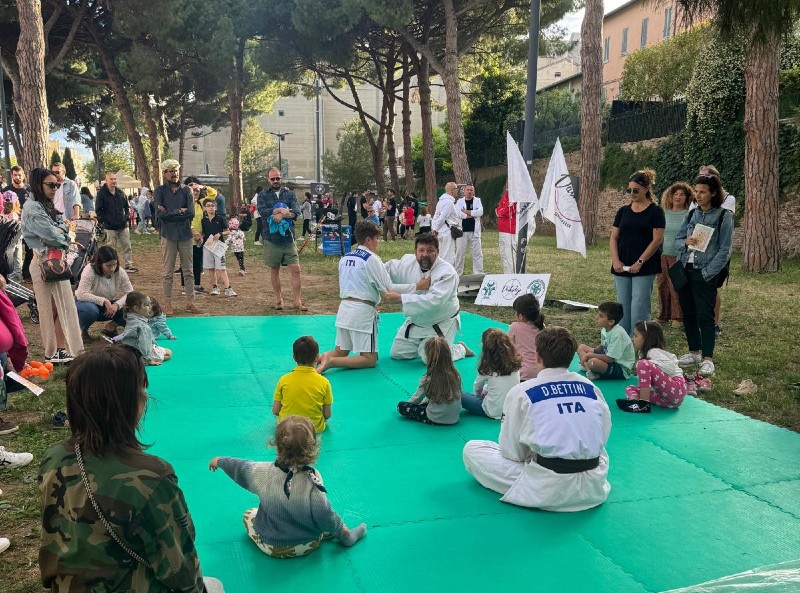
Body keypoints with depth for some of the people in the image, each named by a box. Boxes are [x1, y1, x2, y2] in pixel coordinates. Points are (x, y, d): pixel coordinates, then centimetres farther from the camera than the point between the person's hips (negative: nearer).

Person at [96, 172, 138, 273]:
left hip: (123, 225, 4)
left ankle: (128, 265, 12)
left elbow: (126, 206, 21)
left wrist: (126, 217, 8)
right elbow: (98, 210, -5)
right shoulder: (101, 193, -5)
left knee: (127, 246, 5)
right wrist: (104, 221, -11)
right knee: (112, 248, 3)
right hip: (110, 227, -4)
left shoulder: (120, 192, 10)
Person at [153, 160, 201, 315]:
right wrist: (179, 211, -9)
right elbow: (159, 213, -13)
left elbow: (191, 213, -7)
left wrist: (169, 213, -10)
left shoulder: (186, 190, 4)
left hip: (185, 234, 2)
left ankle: (190, 302, 14)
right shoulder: (160, 191, 0)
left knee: (189, 271, 6)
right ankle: (167, 303, 12)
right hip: (168, 235, -2)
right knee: (168, 272, 5)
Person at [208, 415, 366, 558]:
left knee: (248, 515, 29)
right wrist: (341, 529, -2)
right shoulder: (313, 479, -31)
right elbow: (326, 517, -24)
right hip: (309, 546, 1)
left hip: (271, 547, 0)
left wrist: (219, 461, 18)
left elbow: (239, 468, -3)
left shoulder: (262, 472, -24)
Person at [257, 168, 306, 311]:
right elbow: (262, 211, -14)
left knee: (296, 270, -4)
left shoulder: (289, 194, 8)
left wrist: (281, 215, -24)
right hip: (272, 238, -1)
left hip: (288, 238, 1)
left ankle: (297, 301, 2)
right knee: (274, 270, 10)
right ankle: (278, 299, 22)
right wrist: (280, 210, -23)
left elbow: (297, 211, -8)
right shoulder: (263, 195, 4)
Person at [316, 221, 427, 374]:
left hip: (344, 308, 7)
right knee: (370, 360, 3)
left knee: (340, 353, 21)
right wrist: (416, 286, -1)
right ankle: (331, 362, -16)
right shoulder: (372, 259, -11)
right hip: (362, 312, -7)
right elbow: (389, 288, -9)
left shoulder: (344, 258, 10)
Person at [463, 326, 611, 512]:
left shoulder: (521, 392, -6)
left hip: (546, 491, -4)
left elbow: (511, 451, -2)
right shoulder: (591, 387, 3)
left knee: (472, 449, 7)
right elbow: (603, 437, 12)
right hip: (593, 488, 4)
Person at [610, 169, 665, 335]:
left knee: (639, 308, -6)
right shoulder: (623, 211, 10)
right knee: (623, 307, 9)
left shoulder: (655, 211, -3)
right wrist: (615, 261, -5)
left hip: (644, 268, -5)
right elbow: (613, 237, 9)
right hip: (621, 268, 5)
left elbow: (657, 240, -9)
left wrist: (640, 262, -14)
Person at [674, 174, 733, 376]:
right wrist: (686, 242, -10)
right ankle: (694, 352, 25)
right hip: (685, 269, 6)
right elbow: (677, 239, 13)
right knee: (688, 313, 12)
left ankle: (707, 359, 5)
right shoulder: (692, 214, 11)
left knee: (704, 316, -4)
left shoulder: (724, 216, -6)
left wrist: (708, 273, -15)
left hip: (705, 273, -6)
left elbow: (725, 249, -10)